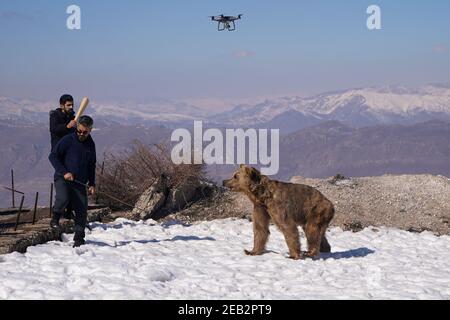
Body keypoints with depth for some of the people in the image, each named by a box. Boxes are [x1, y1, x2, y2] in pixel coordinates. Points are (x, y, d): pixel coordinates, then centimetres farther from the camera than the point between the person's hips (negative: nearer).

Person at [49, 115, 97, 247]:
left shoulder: (90, 144, 11)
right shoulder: (67, 140, -6)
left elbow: (91, 165, 23)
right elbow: (53, 156, -6)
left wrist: (92, 183, 14)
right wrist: (64, 172, -15)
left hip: (79, 182, 5)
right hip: (62, 179, -5)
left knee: (82, 211, -2)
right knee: (63, 198, -31)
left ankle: (79, 239, 9)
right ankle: (55, 219, -2)